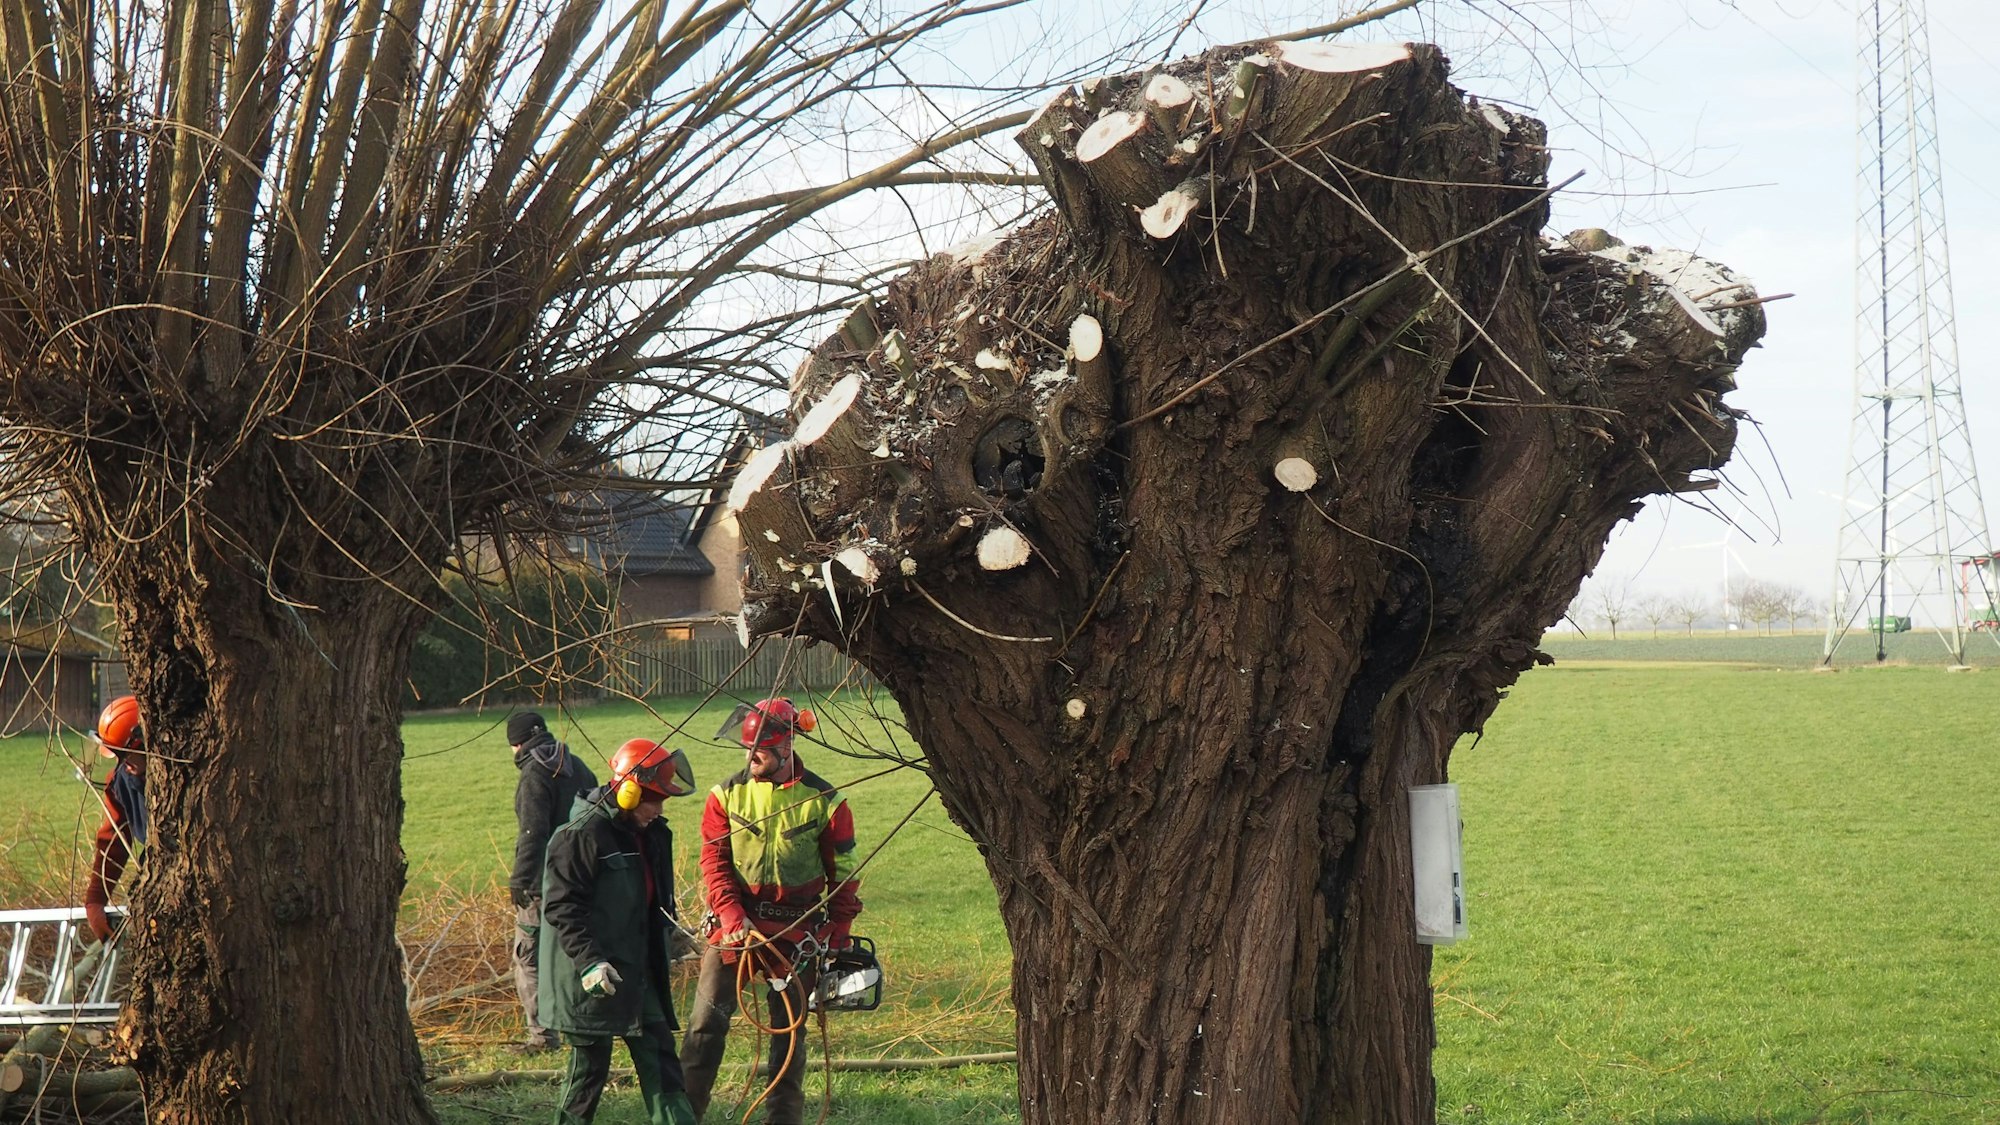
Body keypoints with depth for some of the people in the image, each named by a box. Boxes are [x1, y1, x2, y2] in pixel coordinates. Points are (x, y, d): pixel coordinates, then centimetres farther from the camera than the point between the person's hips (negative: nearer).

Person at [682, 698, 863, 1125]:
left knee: (790, 1026, 6)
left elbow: (843, 877, 2)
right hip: (735, 922, 1)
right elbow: (714, 862, -1)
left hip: (797, 928, -1)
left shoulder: (825, 802, -3)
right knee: (708, 1016, -5)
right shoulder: (727, 796, 0)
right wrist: (733, 916, -14)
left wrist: (837, 937, 0)